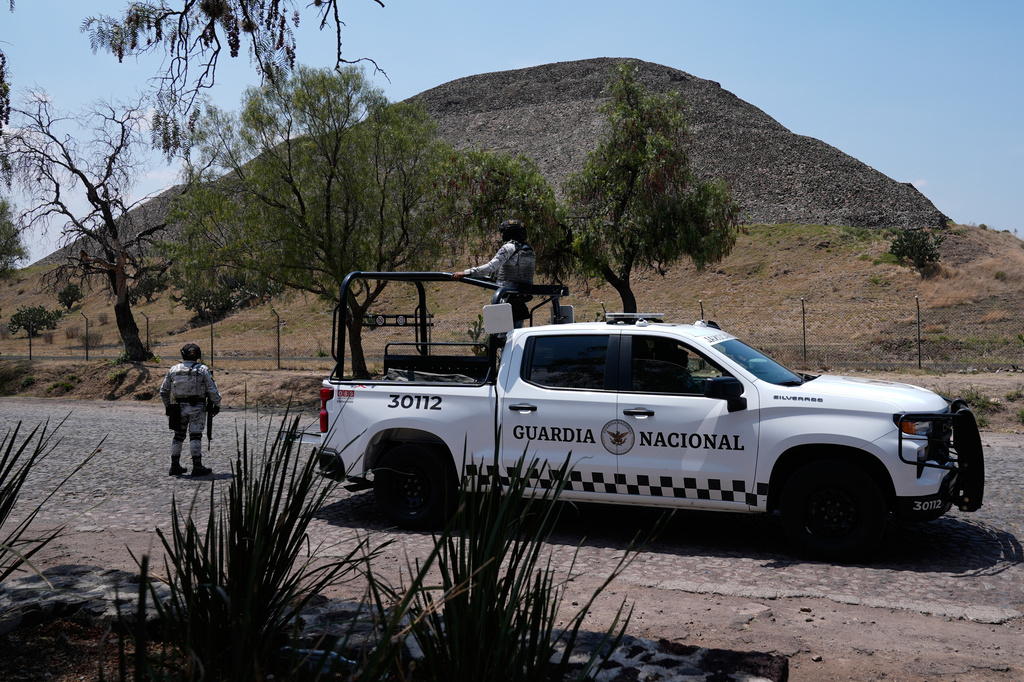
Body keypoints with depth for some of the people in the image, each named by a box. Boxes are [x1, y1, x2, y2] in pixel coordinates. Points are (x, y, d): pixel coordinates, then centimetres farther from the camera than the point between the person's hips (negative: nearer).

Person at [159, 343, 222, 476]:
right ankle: (197, 466, -3)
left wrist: (167, 406, 24)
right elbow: (213, 390, -8)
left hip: (179, 408, 4)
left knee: (178, 436, 13)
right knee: (195, 436, -2)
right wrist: (217, 405, 3)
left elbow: (164, 391, 12)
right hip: (197, 408, -3)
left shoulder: (173, 370, 6)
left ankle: (175, 465, 17)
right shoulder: (203, 370, -5)